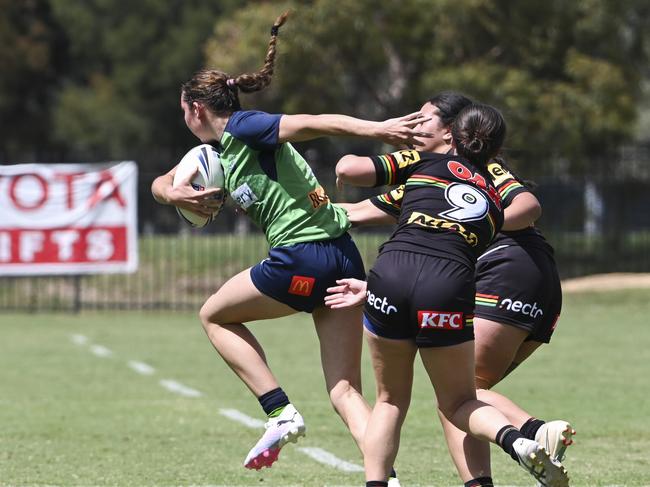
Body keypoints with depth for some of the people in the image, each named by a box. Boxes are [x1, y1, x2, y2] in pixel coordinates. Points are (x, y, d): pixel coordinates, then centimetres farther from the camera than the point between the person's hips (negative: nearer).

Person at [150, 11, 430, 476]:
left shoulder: (243, 129, -6)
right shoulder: (217, 152, 21)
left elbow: (315, 123, -19)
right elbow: (161, 183, 29)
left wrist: (374, 128, -34)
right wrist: (174, 193, 4)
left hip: (302, 258, -9)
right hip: (344, 259, 9)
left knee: (214, 315, 15)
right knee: (345, 392, 4)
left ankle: (280, 412, 5)